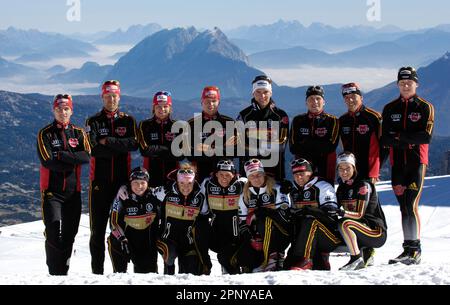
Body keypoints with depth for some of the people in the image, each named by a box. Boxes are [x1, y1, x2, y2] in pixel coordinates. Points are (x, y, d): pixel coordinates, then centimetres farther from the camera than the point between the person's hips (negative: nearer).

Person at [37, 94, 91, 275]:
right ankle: (55, 273, -8)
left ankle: (64, 271, 18)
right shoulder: (45, 134, 1)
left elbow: (86, 156, -7)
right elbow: (48, 161, -12)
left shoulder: (79, 134, 10)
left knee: (69, 234, 7)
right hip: (52, 190, -3)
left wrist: (63, 155, -17)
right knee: (54, 232, -14)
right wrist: (73, 162, -10)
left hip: (73, 190, 4)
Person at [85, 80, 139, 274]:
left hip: (122, 180, 1)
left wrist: (108, 141, -15)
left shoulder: (128, 121, 10)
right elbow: (94, 149, -9)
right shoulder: (93, 122, 7)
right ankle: (97, 270, 5)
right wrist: (119, 147, -12)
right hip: (100, 181, -1)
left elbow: (133, 144, -8)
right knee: (98, 227, 0)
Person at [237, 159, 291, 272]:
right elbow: (243, 222, 8)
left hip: (280, 234, -4)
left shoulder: (276, 190, -5)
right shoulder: (245, 196, 9)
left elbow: (285, 214, -16)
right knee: (241, 258, -22)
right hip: (257, 237, 4)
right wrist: (250, 239, -10)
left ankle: (273, 259, -33)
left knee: (266, 220, -36)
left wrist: (264, 212, -28)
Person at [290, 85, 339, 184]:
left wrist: (305, 143, -8)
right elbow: (293, 148, 0)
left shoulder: (332, 121, 5)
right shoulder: (298, 121, 10)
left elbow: (331, 146, -8)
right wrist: (320, 146, -8)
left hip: (325, 171, -1)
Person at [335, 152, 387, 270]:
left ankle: (356, 258, -23)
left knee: (344, 224, -31)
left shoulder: (364, 185, -11)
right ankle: (366, 252, 7)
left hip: (377, 232, -8)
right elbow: (336, 211, 9)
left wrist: (342, 213, -35)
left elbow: (359, 214, -18)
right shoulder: (342, 188, 11)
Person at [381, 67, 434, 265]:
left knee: (411, 205, -12)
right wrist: (408, 142, -13)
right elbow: (385, 139, 2)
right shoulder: (390, 109, 11)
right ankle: (409, 249, 10)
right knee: (404, 207, 6)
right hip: (397, 164, 4)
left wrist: (399, 136, -11)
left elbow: (426, 137, -10)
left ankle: (415, 250, -9)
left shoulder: (425, 108, 2)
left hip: (417, 162, -4)